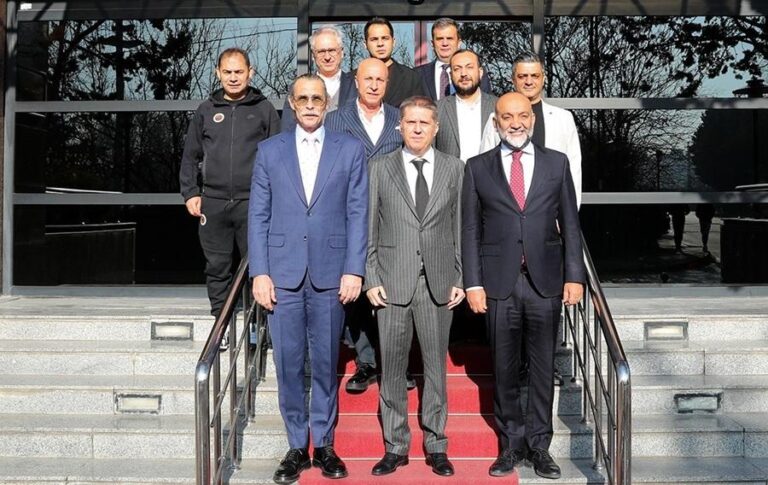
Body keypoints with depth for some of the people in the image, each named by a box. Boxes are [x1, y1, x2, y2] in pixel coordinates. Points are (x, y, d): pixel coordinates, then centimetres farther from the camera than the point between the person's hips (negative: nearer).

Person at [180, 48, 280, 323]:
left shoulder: (264, 109, 7)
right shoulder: (206, 110, 12)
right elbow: (190, 156, 15)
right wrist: (190, 193, 6)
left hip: (253, 203, -2)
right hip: (213, 203, 2)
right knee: (217, 267, 6)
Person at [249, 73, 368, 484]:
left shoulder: (350, 150, 6)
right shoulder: (270, 151, 8)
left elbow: (358, 214, 2)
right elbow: (258, 215, 5)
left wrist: (354, 270, -6)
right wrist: (259, 272, -2)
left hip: (330, 274, 0)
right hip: (283, 274, 1)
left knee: (325, 364, 7)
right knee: (288, 365, 5)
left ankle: (324, 445, 19)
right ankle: (297, 446, 17)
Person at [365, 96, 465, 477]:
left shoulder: (454, 168, 5)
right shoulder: (380, 169, 4)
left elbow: (461, 228, 6)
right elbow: (369, 229, 3)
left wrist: (460, 280, 1)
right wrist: (371, 280, -3)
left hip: (438, 283, 1)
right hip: (393, 282, 0)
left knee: (435, 365, 8)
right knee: (392, 368, 6)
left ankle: (435, 446, 19)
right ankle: (395, 446, 18)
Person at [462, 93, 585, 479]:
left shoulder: (556, 163, 7)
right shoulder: (477, 168, 5)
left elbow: (570, 224, 6)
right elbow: (470, 230, 3)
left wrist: (574, 276, -1)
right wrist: (473, 283, -4)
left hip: (545, 281, 1)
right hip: (498, 283, 0)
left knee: (543, 368, 6)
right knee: (504, 369, 7)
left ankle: (539, 445, 18)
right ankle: (511, 443, 20)